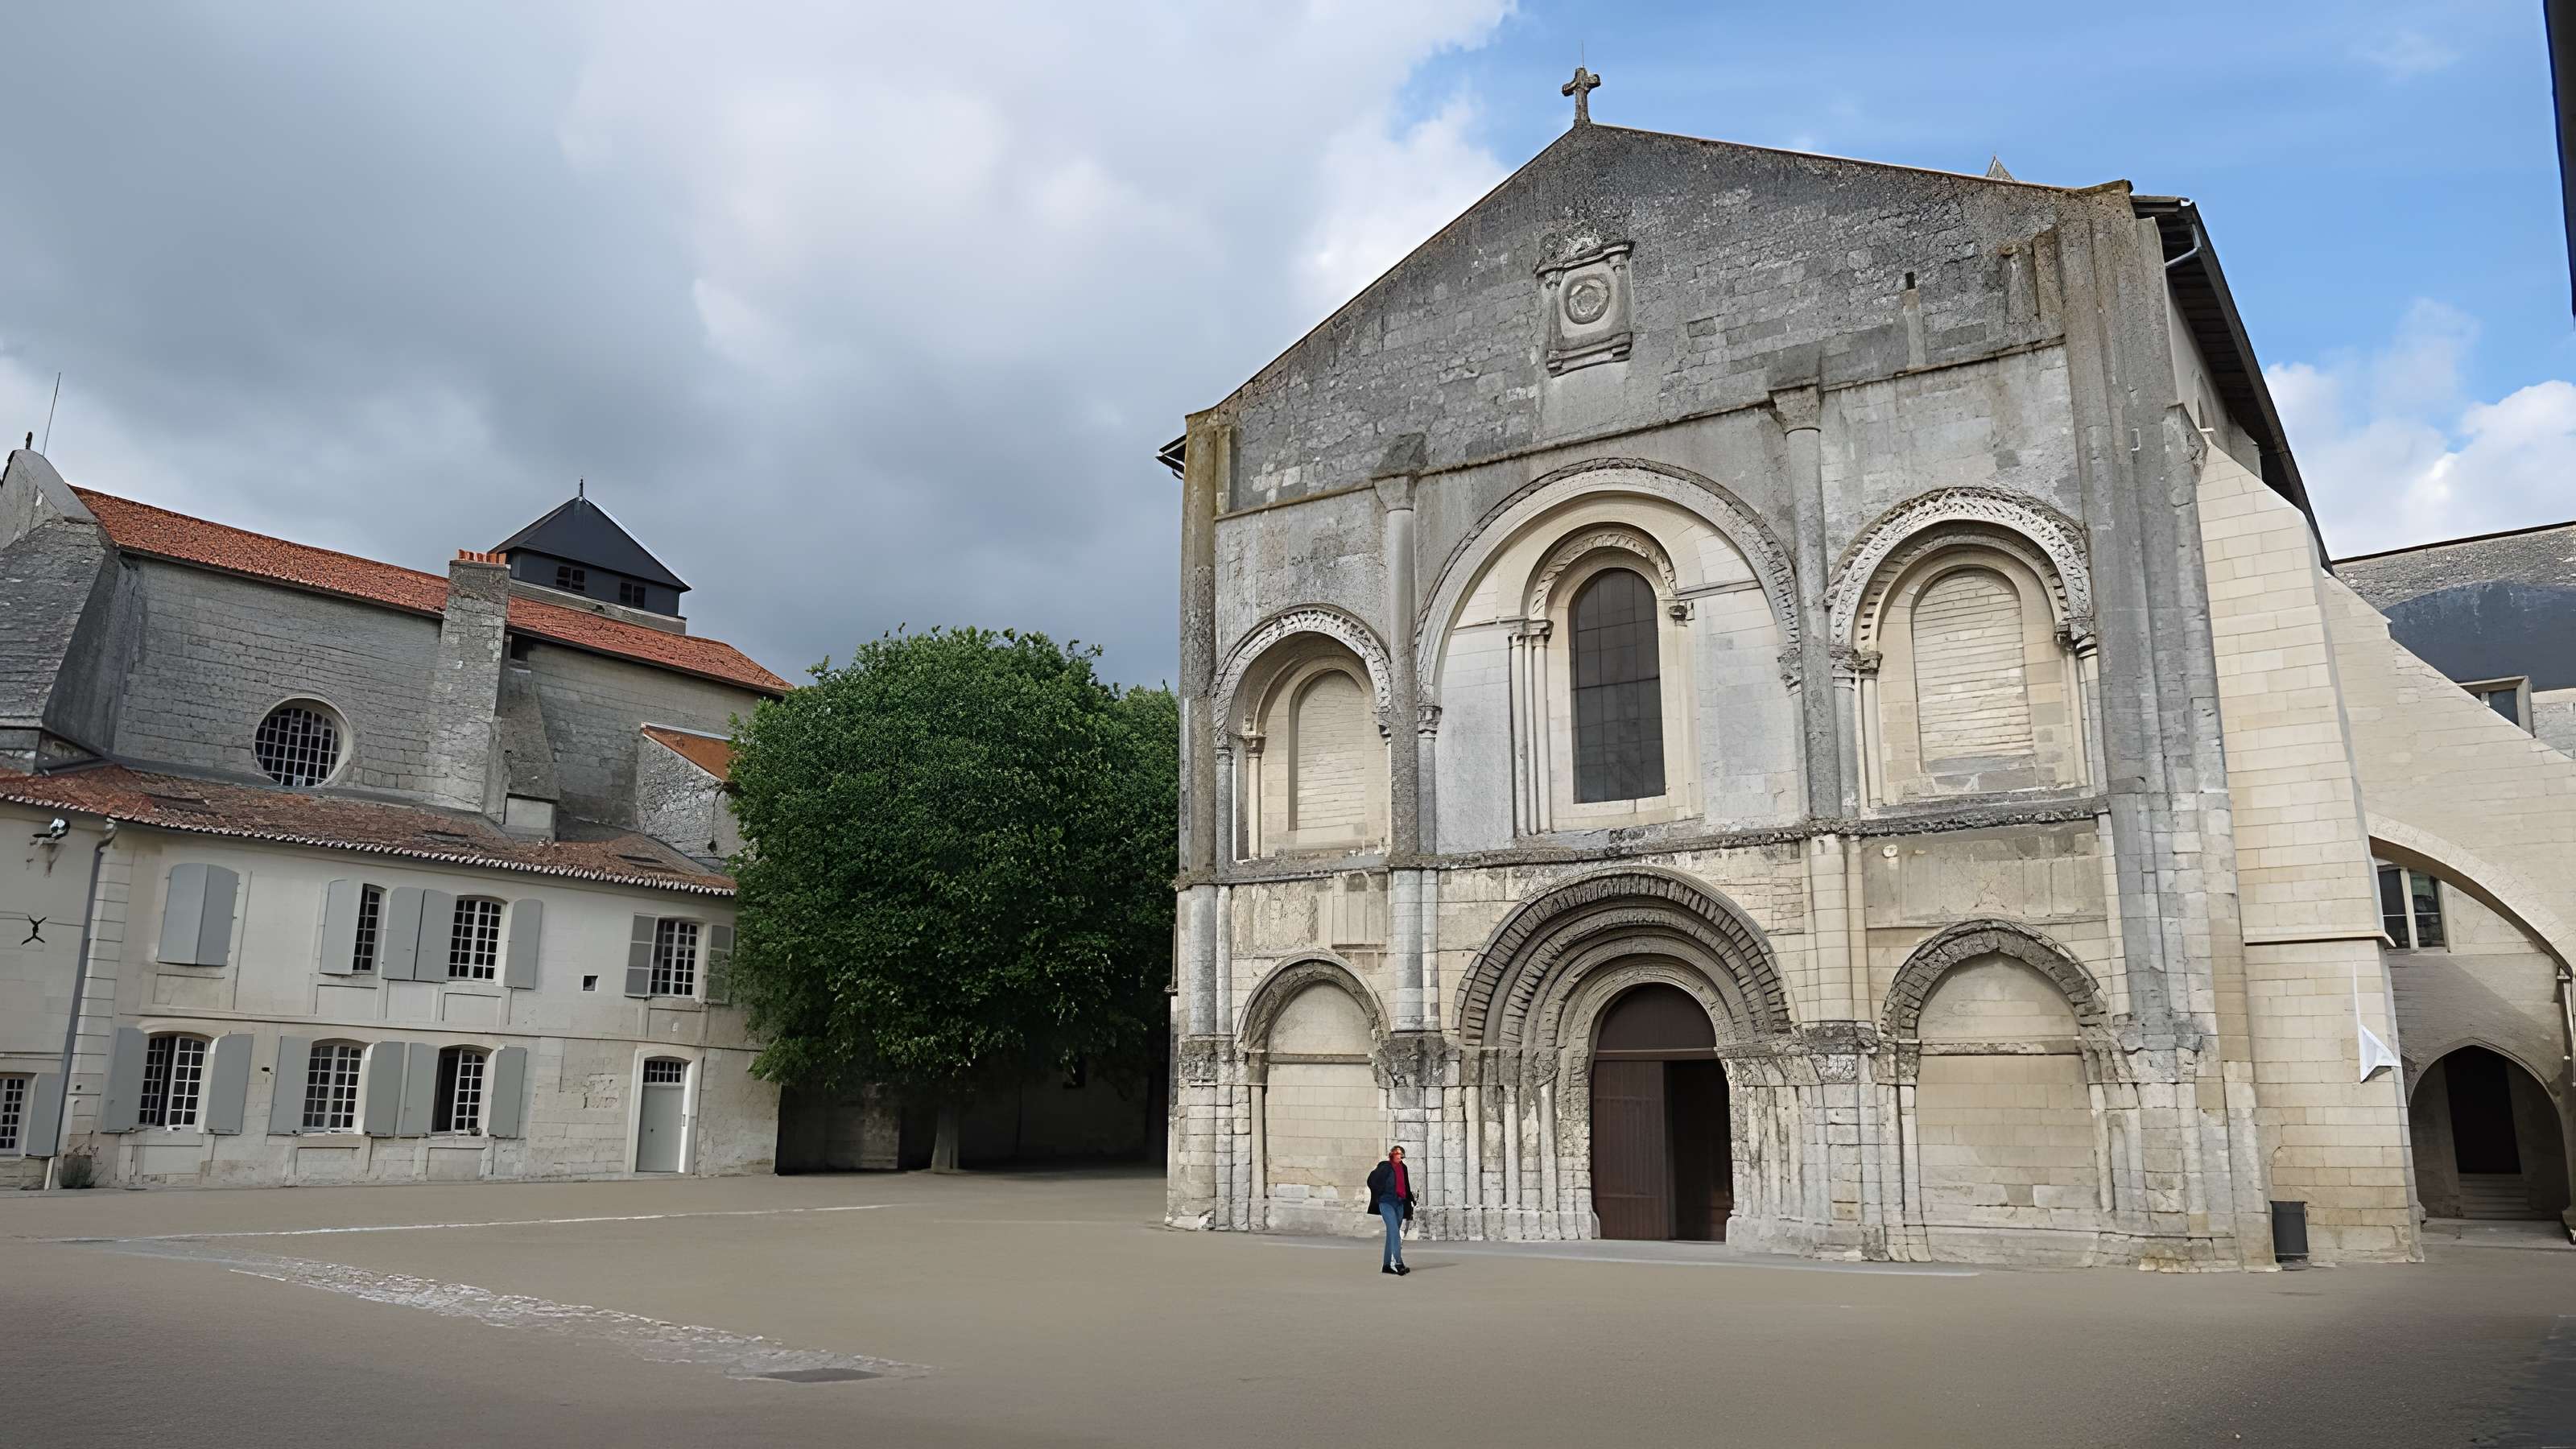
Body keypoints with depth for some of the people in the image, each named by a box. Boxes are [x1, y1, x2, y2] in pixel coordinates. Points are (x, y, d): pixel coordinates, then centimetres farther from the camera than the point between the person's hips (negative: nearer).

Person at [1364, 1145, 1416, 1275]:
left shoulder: (1402, 1168, 13)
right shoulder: (1385, 1167, -6)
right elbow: (1372, 1181, -7)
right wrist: (1381, 1194, -6)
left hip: (1399, 1204, 7)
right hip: (1387, 1203, -7)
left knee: (1393, 1233, 9)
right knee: (1394, 1231, -17)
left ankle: (1387, 1265, 16)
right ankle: (1397, 1263, -24)